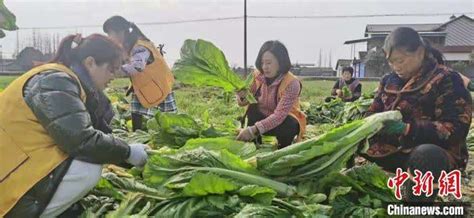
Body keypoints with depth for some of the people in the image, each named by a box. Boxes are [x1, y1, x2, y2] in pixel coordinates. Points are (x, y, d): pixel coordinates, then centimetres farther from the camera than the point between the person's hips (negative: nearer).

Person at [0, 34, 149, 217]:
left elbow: (99, 130, 11)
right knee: (90, 169, -21)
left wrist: (128, 157, 5)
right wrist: (128, 152, -16)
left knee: (91, 158, 7)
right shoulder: (56, 82, -20)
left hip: (26, 161, 10)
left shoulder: (68, 81, 9)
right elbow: (83, 141, -28)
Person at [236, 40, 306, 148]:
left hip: (285, 121, -3)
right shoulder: (257, 75, -15)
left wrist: (254, 129, -47)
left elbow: (279, 116, -35)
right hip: (263, 117, 4)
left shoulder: (291, 83, -27)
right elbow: (243, 103, -8)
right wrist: (242, 96, -32)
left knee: (290, 125, -34)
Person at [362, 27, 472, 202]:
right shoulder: (390, 80, 7)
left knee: (425, 156, -42)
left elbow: (456, 130, -20)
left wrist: (406, 129, -32)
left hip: (437, 154, -6)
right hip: (395, 150, 7)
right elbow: (374, 112, 12)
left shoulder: (447, 80, -12)